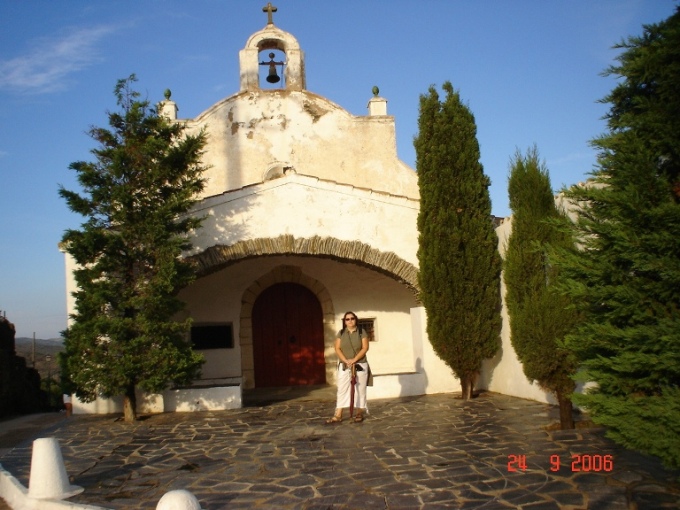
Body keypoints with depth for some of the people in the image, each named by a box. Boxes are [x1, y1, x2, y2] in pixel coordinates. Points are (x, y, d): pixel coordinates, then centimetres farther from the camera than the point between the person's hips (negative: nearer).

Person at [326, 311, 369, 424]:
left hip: (360, 365, -1)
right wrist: (346, 361, -14)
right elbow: (337, 349, 1)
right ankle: (338, 416, -3)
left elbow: (365, 348, -7)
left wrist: (354, 360, -17)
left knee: (360, 389, 2)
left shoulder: (362, 332, 1)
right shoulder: (341, 333, 7)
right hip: (344, 366, 2)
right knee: (342, 390, -2)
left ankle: (359, 414, 10)